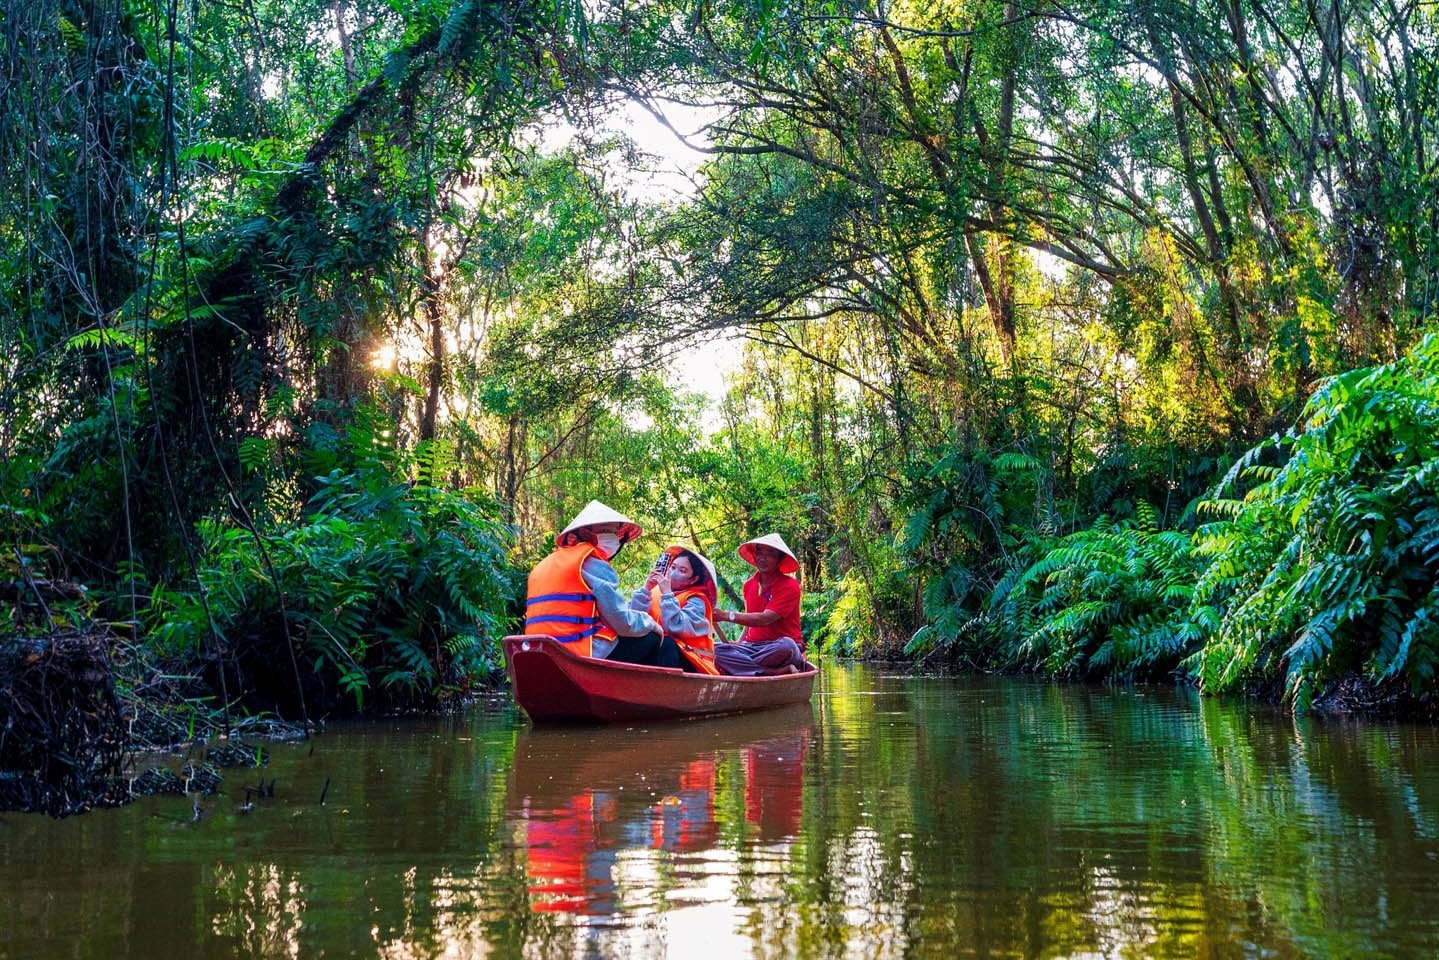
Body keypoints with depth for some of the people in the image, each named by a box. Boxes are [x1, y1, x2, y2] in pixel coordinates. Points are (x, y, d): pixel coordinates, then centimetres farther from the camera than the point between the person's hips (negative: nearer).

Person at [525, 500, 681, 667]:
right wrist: (650, 623, 10)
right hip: (585, 654, -9)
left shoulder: (542, 567, 20)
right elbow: (624, 623, -11)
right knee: (663, 643, 4)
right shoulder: (593, 564, -6)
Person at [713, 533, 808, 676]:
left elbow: (764, 619, -18)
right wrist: (738, 644, 1)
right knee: (715, 650, -24)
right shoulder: (749, 585, 14)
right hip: (753, 646, 6)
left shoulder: (790, 586, -7)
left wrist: (726, 615, -22)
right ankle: (777, 671, -30)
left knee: (785, 646, -41)